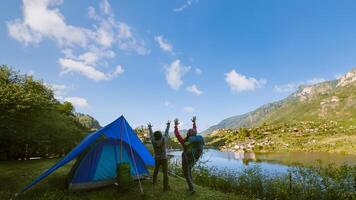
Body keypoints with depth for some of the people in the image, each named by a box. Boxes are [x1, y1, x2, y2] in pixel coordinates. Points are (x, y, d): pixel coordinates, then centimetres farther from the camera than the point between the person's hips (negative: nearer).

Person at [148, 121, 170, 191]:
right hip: (164, 159, -4)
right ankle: (165, 187, 4)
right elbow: (166, 133, -8)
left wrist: (149, 127, 18)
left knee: (156, 170, 27)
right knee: (165, 172, 3)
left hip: (156, 159, 5)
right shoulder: (164, 140, -23)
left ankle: (154, 181, 47)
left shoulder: (153, 141, -16)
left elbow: (151, 134, 1)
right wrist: (168, 125, 7)